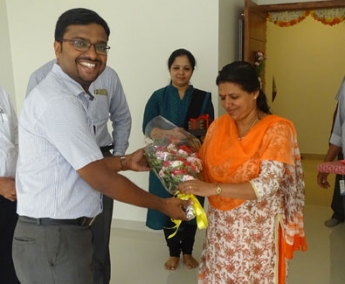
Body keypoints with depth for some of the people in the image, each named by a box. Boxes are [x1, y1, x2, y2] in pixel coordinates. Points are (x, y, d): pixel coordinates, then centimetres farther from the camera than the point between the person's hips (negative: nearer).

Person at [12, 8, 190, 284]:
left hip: (64, 232, 9)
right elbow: (100, 179, -21)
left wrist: (125, 162, 7)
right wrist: (163, 205, -10)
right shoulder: (58, 100, -22)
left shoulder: (70, 95, 10)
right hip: (53, 240, -9)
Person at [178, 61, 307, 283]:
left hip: (257, 229, -4)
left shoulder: (277, 129, -15)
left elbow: (268, 184, -24)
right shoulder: (218, 125, 1)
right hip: (221, 226, 4)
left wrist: (214, 189, -33)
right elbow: (203, 166, 6)